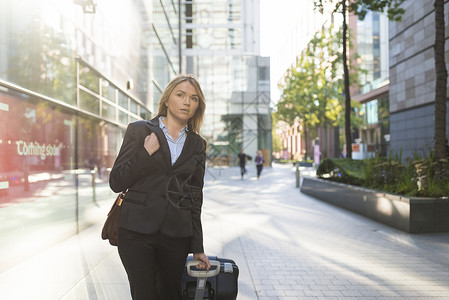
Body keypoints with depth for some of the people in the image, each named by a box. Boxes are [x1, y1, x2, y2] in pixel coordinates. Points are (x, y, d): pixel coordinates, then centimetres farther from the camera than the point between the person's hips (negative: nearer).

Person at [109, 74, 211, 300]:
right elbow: (116, 183, -1)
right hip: (137, 231, -2)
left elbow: (195, 197, 11)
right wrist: (146, 153, -14)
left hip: (177, 234, 3)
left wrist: (197, 247, 9)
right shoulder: (140, 130, 2)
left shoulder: (197, 145, 9)